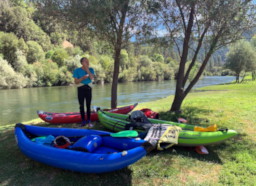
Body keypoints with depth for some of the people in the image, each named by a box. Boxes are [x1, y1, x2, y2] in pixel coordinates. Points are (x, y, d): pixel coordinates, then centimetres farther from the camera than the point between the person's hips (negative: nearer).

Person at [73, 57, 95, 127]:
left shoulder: (91, 69, 4)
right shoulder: (77, 70, -1)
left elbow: (91, 78, -14)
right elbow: (76, 82, -5)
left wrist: (87, 69, -14)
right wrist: (82, 78, -20)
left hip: (88, 88, 1)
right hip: (81, 89, -1)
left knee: (88, 105, 4)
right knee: (81, 106, 4)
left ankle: (89, 121, 9)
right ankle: (83, 121, 13)